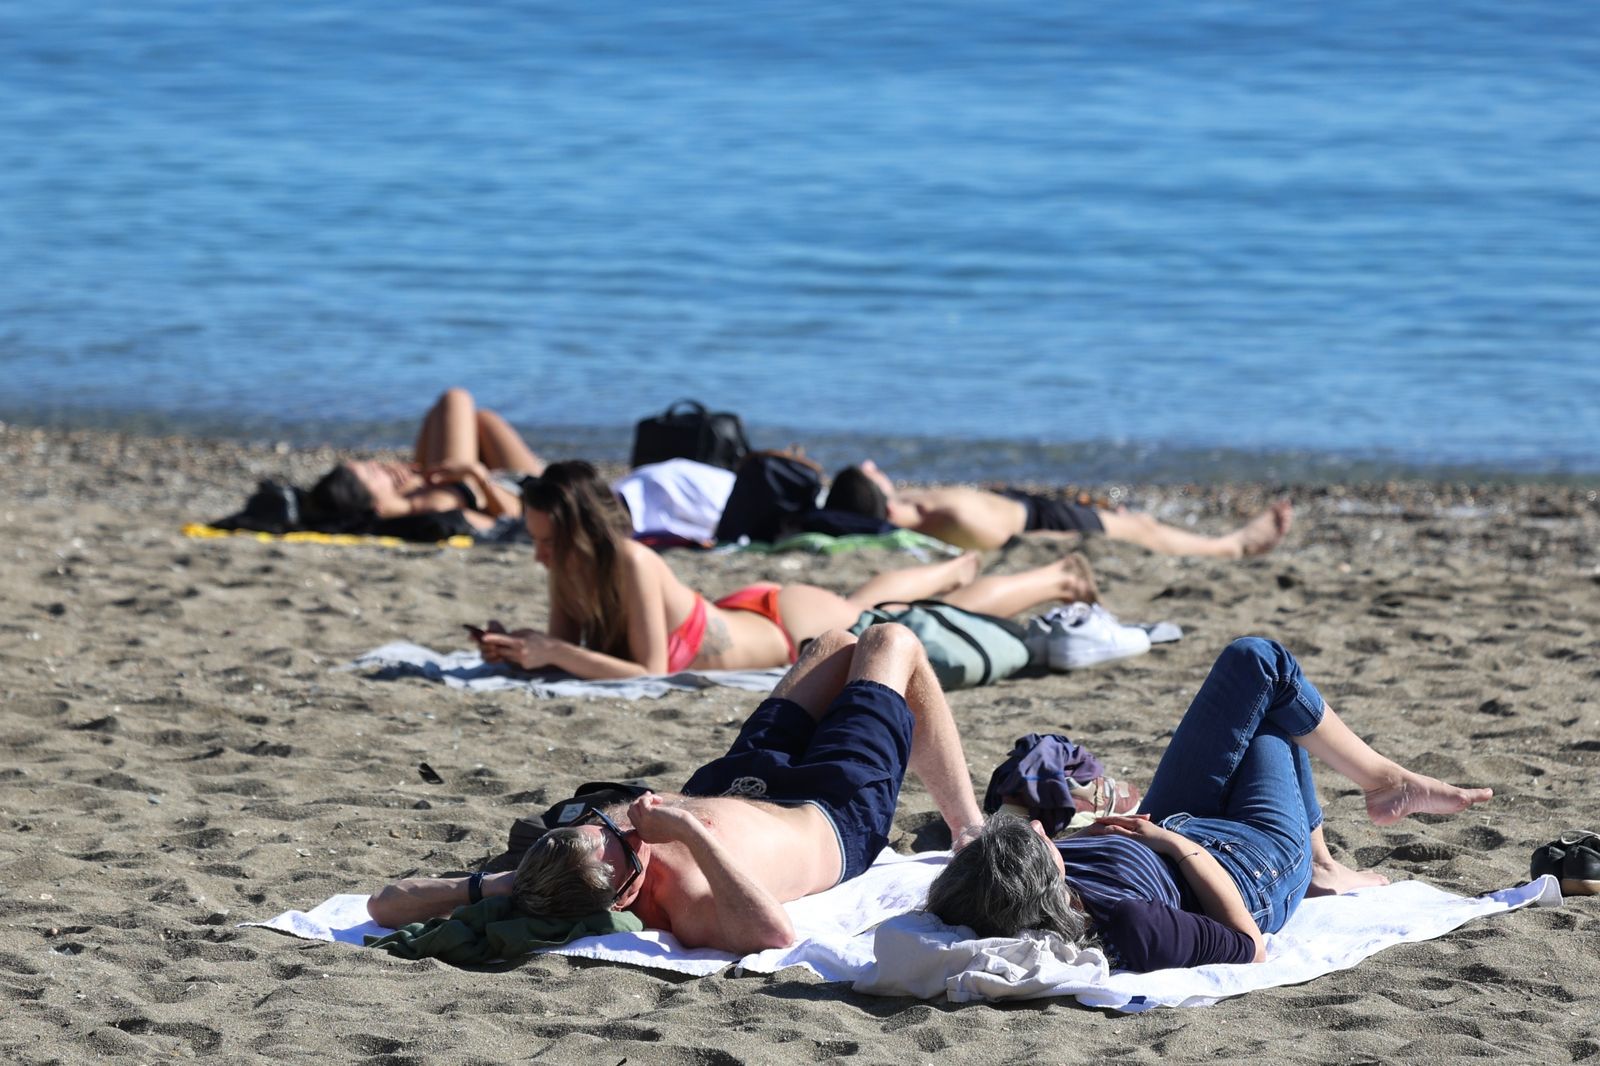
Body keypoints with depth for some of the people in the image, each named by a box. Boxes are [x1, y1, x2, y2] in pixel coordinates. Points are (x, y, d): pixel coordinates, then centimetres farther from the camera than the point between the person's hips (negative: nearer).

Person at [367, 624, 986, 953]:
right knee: (892, 645, 18)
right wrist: (692, 831, -67)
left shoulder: (557, 878, -38)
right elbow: (776, 935, -71)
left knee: (837, 645, 31)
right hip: (837, 816, -5)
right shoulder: (690, 907, -50)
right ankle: (969, 832, 40)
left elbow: (385, 904, -40)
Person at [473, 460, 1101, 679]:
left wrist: (550, 654, -45)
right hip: (748, 613, 6)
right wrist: (518, 646, -30)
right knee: (859, 603, 37)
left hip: (797, 629, -6)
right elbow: (566, 644, -8)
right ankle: (956, 568, 65)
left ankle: (1057, 580, 39)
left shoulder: (631, 565, -39)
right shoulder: (570, 570, -18)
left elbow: (651, 672, -40)